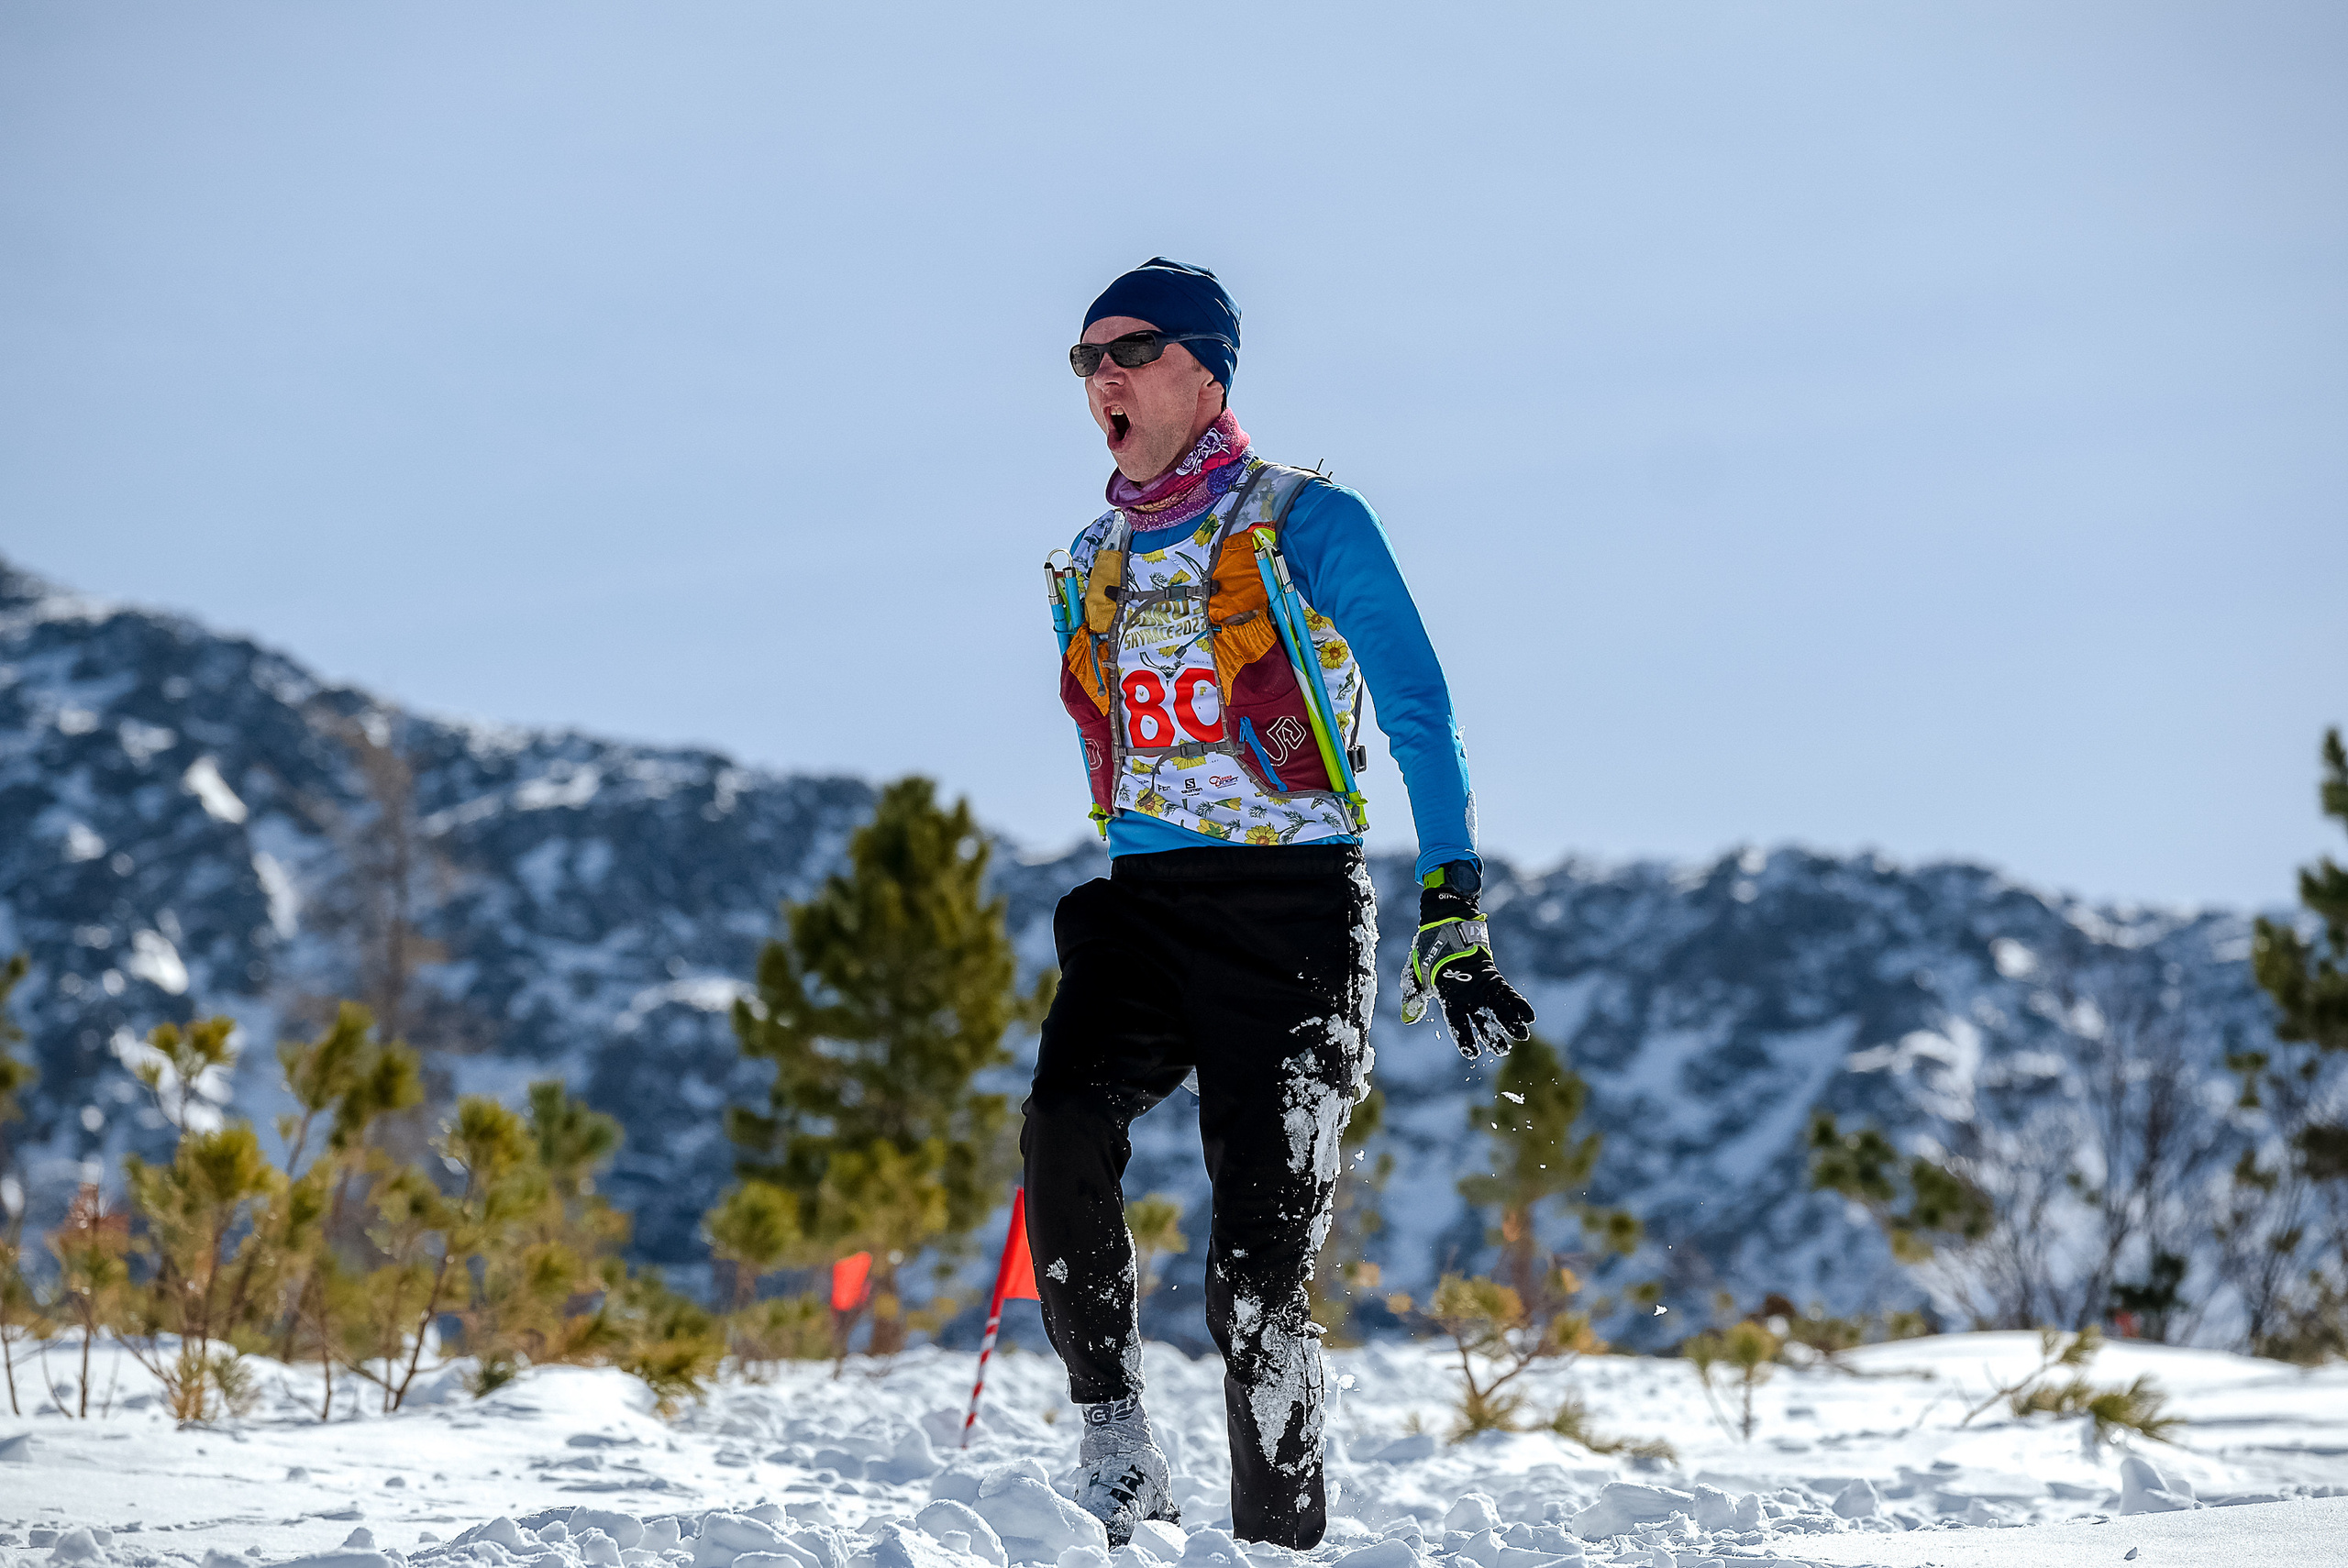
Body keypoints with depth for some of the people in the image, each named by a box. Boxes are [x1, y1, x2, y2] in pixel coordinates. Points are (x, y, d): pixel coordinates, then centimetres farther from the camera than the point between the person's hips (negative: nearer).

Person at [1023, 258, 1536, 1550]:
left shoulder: (1307, 525, -1)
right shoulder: (1094, 565, 17)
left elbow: (1420, 722, -3)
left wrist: (1452, 924, -10)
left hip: (1289, 914, -4)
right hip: (1143, 910, 4)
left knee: (1257, 1277, -9)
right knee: (1063, 1125, -27)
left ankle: (1282, 1542, 4)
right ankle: (1117, 1454, -17)